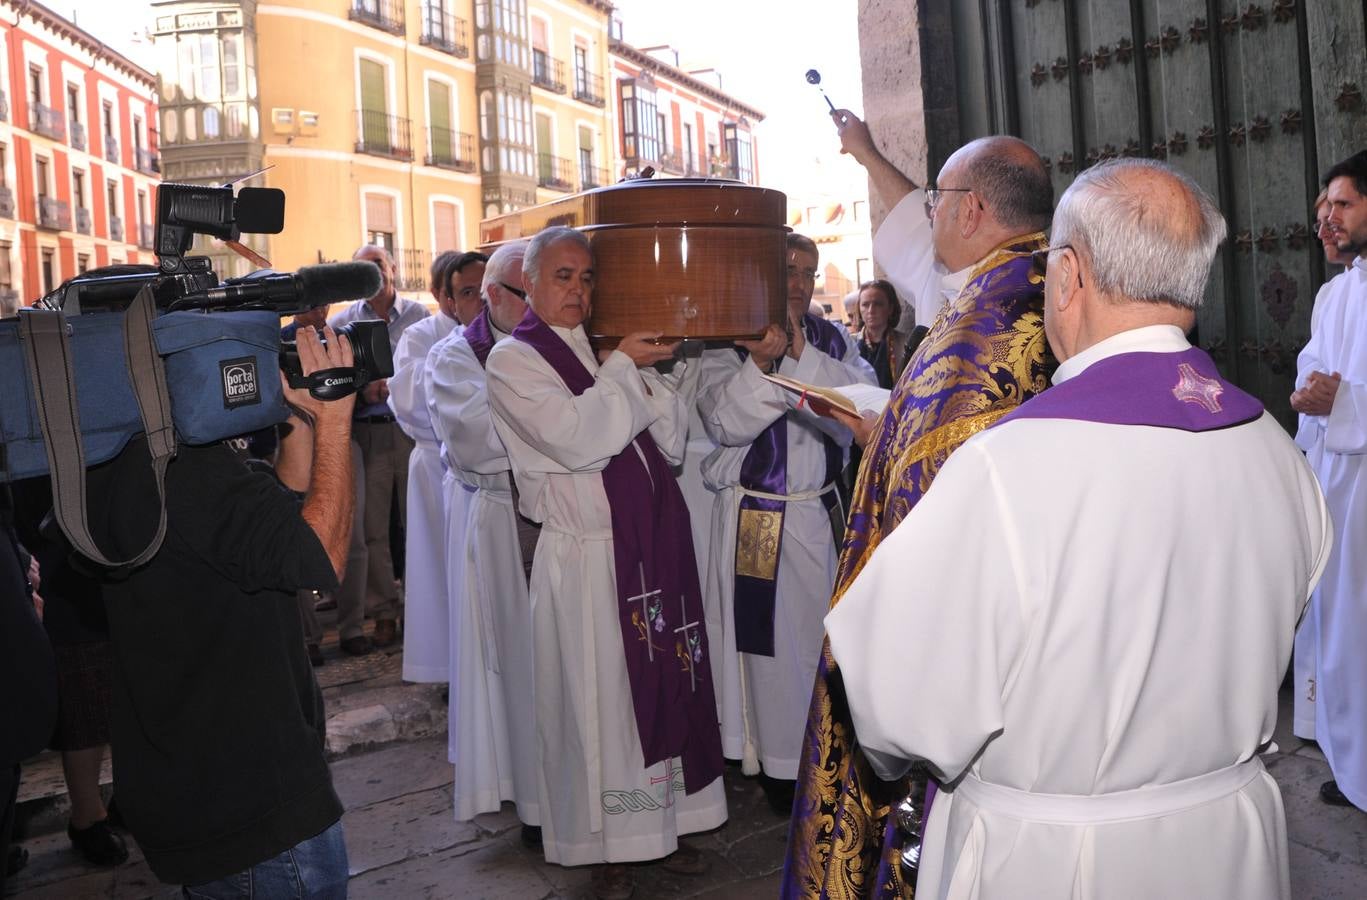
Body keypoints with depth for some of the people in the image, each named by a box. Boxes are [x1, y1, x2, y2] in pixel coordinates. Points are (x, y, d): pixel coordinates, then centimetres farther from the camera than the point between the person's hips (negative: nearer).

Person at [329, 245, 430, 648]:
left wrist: (392, 385, -12)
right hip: (366, 431, 1)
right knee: (372, 527, 4)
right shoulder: (342, 321, 7)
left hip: (413, 428, -1)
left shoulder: (418, 314, 6)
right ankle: (383, 611, 13)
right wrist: (360, 389, -14)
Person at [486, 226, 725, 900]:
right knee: (600, 698, 2)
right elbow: (575, 438, -19)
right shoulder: (513, 360, -3)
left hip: (654, 546, 6)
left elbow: (671, 441, 9)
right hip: (587, 557, -6)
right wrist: (622, 368, -11)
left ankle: (663, 824, 26)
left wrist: (646, 372, -3)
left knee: (663, 684, 11)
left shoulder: (606, 351, 15)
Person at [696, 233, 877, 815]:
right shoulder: (727, 342, -5)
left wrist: (801, 355, -20)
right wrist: (763, 362, -29)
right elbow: (726, 421, -17)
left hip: (823, 511, 4)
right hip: (755, 519, -4)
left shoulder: (832, 340, 6)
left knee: (828, 630, 12)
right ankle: (779, 762, 20)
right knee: (771, 639, 3)